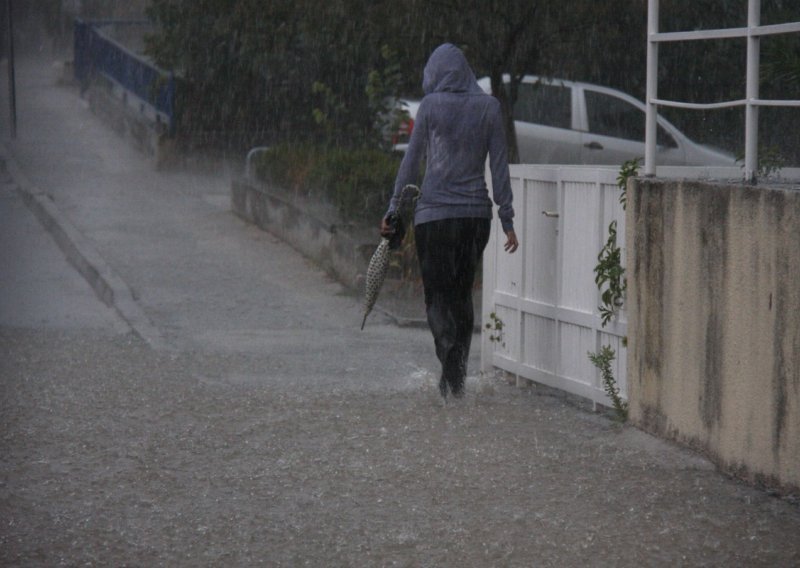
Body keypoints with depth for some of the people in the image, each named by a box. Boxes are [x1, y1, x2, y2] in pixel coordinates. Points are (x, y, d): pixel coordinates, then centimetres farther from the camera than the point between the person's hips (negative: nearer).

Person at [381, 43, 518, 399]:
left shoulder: (431, 106, -3)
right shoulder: (489, 107, 4)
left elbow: (411, 160, 0)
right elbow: (499, 166, 4)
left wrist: (394, 208, 7)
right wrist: (507, 219, 6)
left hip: (435, 213, -3)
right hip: (476, 212, 3)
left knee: (437, 295, 1)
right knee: (462, 295, 14)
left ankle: (450, 368, -18)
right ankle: (458, 376, 16)